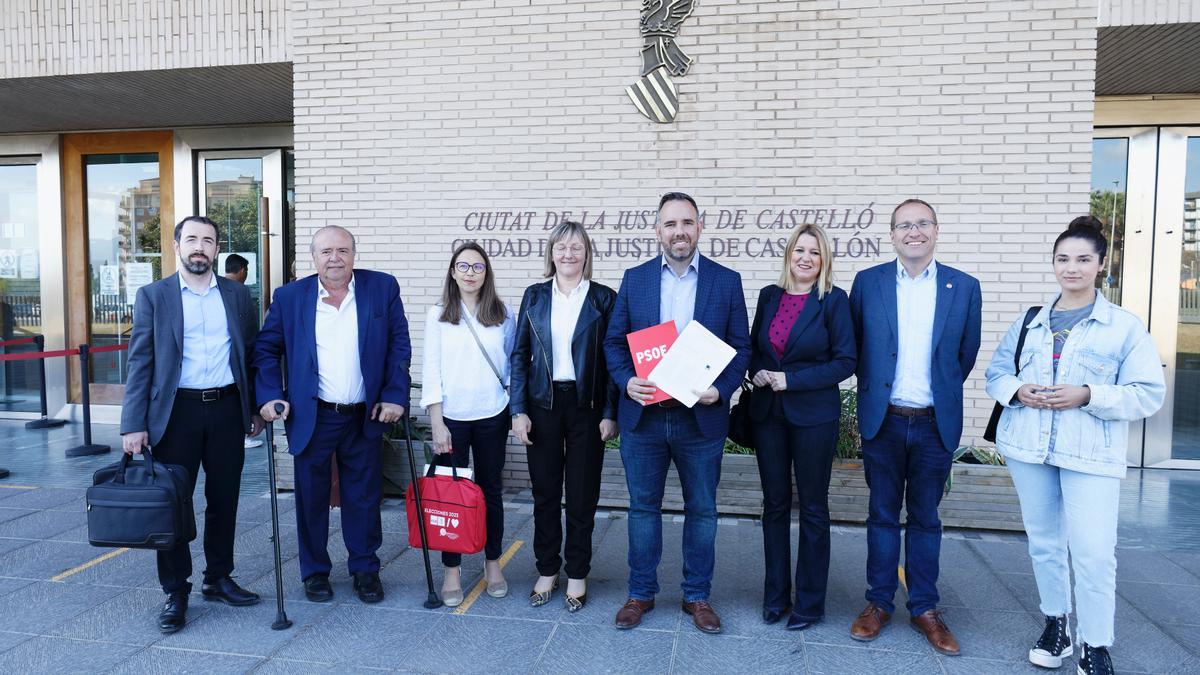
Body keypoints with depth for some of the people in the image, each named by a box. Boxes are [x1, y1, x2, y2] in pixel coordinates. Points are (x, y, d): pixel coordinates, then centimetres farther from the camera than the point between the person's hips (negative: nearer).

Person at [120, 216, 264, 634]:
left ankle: (218, 579, 25)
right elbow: (140, 363, -1)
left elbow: (252, 354, 12)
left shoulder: (237, 296, 8)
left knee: (224, 501, 10)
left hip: (226, 408, 2)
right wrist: (134, 425, -6)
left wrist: (256, 408, 8)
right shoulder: (153, 296, 3)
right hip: (176, 411, -2)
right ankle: (175, 592, 15)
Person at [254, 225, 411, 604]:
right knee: (311, 498, 11)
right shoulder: (290, 296, -1)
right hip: (311, 417, 0)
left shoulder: (383, 288, -3)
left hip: (365, 417, 0)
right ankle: (315, 572, 29)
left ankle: (365, 570, 27)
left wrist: (395, 396, -7)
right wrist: (270, 396, -6)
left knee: (364, 497, 10)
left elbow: (399, 346, 0)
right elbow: (266, 349, 5)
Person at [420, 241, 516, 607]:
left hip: (492, 416, 1)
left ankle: (493, 563, 25)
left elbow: (512, 364, 10)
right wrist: (437, 423, -7)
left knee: (491, 490, 10)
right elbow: (431, 370, -2)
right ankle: (452, 570, 16)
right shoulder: (438, 315, 0)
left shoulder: (502, 314, 4)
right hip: (451, 417, -1)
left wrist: (517, 410, 5)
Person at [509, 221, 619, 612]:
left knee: (582, 495, 7)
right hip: (543, 404, 2)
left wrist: (610, 413, -7)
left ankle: (577, 576, 23)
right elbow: (519, 356, 5)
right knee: (544, 492, 10)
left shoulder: (604, 299, 0)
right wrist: (518, 409, -2)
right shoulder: (534, 297, 6)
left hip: (586, 405, -2)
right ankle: (547, 571, 26)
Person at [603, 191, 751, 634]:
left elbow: (741, 347, 0)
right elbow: (614, 341, 4)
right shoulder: (634, 279, 3)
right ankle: (641, 593, 29)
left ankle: (697, 596, 29)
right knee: (643, 507, 13)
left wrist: (721, 389, -16)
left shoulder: (726, 281, 0)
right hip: (642, 415, 1)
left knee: (702, 510, 12)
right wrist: (626, 380, -14)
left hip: (702, 417, -1)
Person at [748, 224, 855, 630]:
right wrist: (757, 372, -6)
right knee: (774, 503, 11)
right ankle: (775, 594, 24)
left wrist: (791, 379, -15)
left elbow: (845, 361, -9)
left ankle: (810, 602, 20)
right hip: (768, 412, 4)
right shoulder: (769, 296, 6)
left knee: (813, 508, 7)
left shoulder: (833, 300, -6)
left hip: (814, 415, -4)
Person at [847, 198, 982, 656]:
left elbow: (966, 353, 9)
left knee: (925, 518, 12)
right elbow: (854, 347, 7)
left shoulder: (964, 287, 0)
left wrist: (941, 392, 12)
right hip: (883, 421, 0)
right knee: (882, 515, 10)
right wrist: (873, 391, 9)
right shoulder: (867, 282, -1)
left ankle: (924, 608, 25)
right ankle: (879, 603, 23)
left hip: (936, 424, 0)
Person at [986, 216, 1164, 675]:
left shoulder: (1125, 327, -1)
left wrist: (1087, 395, -19)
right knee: (1043, 541, 13)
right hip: (1028, 448, 4)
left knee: (1093, 551, -8)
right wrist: (1017, 390, -10)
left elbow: (1148, 395, -5)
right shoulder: (1029, 322, 9)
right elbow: (996, 373, 12)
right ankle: (1055, 623, 31)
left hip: (1090, 455, -3)